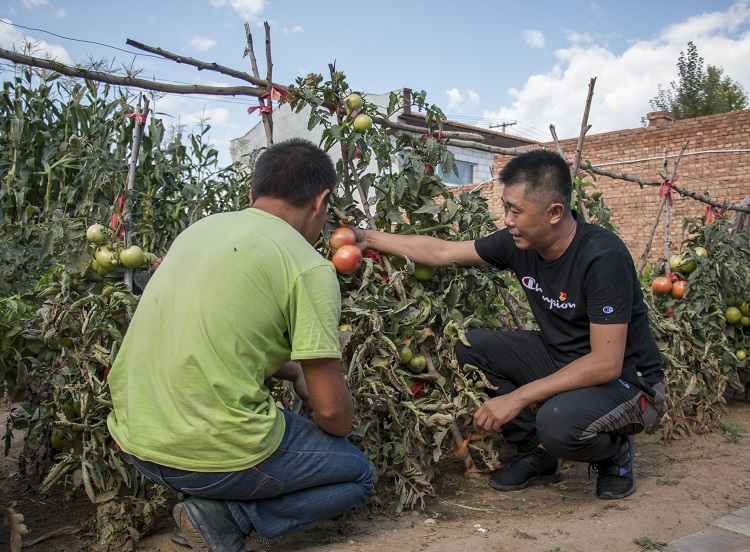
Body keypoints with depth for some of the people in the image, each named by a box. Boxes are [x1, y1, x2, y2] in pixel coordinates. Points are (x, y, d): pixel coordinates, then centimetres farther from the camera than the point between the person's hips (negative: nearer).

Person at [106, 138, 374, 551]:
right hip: (214, 452, -7)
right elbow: (331, 408, -9)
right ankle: (224, 516, -1)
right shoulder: (309, 267, -11)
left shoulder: (200, 228, 10)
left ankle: (211, 507, 10)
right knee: (357, 475, 16)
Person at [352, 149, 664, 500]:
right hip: (559, 359, 7)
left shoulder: (603, 257, -28)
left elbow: (606, 363, -30)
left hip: (626, 378, -7)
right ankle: (536, 455, 5)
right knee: (471, 346, -8)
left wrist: (517, 398, -30)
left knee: (559, 422, -37)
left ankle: (614, 450, 1)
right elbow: (442, 252, 1)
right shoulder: (519, 242, -9)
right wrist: (369, 238, -1)